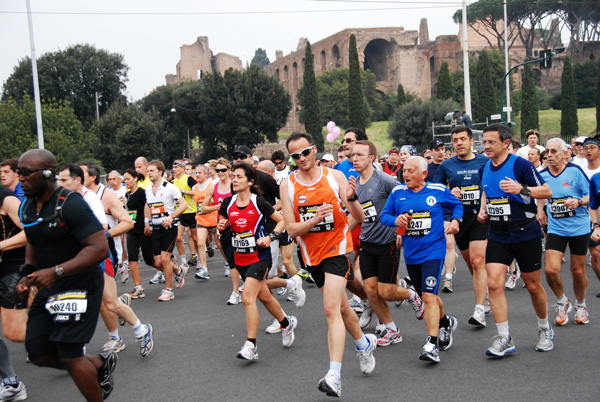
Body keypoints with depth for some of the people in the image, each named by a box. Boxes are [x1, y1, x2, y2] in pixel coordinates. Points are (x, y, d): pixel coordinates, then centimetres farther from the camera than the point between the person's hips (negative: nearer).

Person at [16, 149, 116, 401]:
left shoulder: (71, 205, -20)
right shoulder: (28, 207, 6)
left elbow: (99, 248, -26)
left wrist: (56, 271, -30)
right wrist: (28, 274, 6)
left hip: (79, 285, -8)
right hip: (48, 289, 9)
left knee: (69, 356, -5)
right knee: (38, 354, 10)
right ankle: (101, 364, 31)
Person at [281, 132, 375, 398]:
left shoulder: (335, 176, -6)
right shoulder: (288, 186, -2)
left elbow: (360, 218, -7)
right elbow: (291, 229, -6)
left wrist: (351, 199, -28)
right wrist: (315, 219, -23)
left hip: (338, 249, -4)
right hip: (312, 255, 4)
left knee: (331, 309, -17)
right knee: (339, 305, 19)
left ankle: (334, 375, -17)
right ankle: (364, 342, 45)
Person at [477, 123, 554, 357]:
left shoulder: (520, 165, -12)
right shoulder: (484, 169, 6)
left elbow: (547, 191, -11)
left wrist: (522, 189, -27)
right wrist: (483, 210, 7)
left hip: (526, 234, -4)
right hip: (497, 236, 4)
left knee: (533, 286, 7)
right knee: (494, 283, -10)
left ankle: (545, 330, 33)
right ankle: (504, 339, -2)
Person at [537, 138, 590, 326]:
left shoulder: (575, 171, -9)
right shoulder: (542, 175, 0)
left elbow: (592, 195, -7)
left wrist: (579, 202, -25)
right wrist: (540, 210, 10)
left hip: (579, 228, -2)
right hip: (555, 229, 2)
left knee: (578, 271, 6)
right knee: (551, 270, -13)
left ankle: (580, 305, 34)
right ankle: (562, 302, 16)